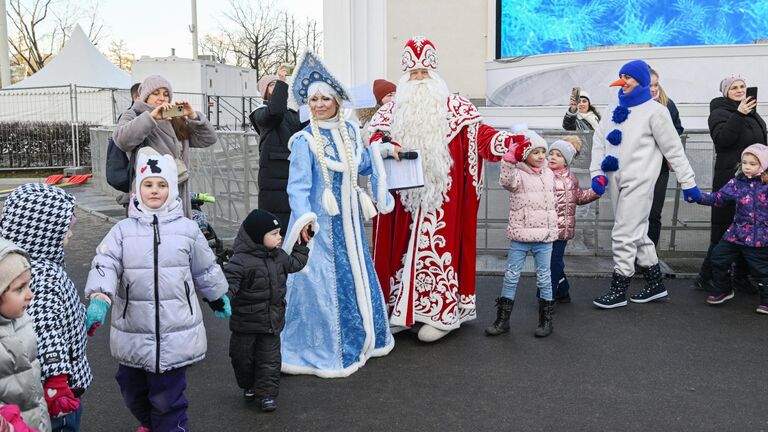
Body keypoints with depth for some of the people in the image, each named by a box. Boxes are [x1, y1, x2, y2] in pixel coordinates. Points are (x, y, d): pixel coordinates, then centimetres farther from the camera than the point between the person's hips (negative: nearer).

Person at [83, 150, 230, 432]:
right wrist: (99, 299, -32)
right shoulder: (123, 230, -1)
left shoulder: (188, 230, 0)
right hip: (133, 334, 2)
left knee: (167, 396, 2)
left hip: (175, 334, -2)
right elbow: (105, 264, -15)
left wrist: (218, 297, 24)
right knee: (133, 391, 23)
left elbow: (206, 269, 13)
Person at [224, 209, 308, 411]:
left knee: (270, 358, 5)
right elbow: (230, 282, -28)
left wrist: (301, 246, 22)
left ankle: (267, 393, 16)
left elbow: (295, 264, 22)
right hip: (246, 320, -4)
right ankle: (248, 386, 38)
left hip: (272, 320, 4)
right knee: (242, 355, 13)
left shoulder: (278, 256, 3)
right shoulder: (240, 261, -20)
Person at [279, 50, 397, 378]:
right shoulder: (305, 140, -13)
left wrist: (381, 151, 13)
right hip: (321, 225, -6)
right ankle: (323, 352, 15)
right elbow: (298, 185, -21)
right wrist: (305, 218, -35)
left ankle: (360, 339, 35)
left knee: (357, 277, 17)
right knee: (324, 284, -1)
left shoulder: (348, 131, 6)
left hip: (349, 222, 7)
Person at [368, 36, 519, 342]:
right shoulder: (393, 110, 13)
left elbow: (480, 134, -4)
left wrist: (507, 142, -22)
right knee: (403, 247, 5)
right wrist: (382, 145, -20)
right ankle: (403, 309, 15)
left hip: (442, 196, -3)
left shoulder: (453, 107, 4)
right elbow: (376, 138, 4)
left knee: (438, 247, -5)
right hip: (404, 195, 3)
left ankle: (442, 312, 3)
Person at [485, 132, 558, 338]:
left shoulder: (549, 174, 11)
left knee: (544, 277, 9)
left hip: (544, 237, 4)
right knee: (511, 276, 3)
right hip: (520, 236, -4)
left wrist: (553, 227, 26)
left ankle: (546, 319, 21)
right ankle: (503, 319, 13)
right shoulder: (517, 174, -6)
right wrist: (511, 159, -42)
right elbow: (506, 180, -30)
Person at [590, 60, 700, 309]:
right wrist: (597, 174, -4)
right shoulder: (615, 111, 16)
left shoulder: (654, 111, -3)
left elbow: (673, 149, -3)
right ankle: (655, 284, 26)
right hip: (616, 182, 7)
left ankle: (618, 291, 3)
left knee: (624, 235, -8)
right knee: (637, 235, 14)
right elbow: (599, 142, 10)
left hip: (638, 182, -7)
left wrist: (688, 182, -3)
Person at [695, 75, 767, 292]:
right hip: (729, 178, -8)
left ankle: (741, 275, 18)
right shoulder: (720, 113, -3)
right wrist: (739, 116, -25)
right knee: (724, 231, -8)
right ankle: (706, 276, -1)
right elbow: (721, 139, -19)